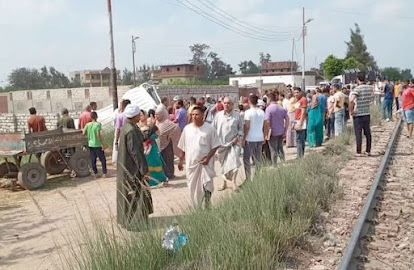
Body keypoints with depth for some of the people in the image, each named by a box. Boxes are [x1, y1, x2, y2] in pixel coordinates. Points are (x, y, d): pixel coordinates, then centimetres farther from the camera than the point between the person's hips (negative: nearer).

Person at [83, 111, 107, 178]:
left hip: (91, 144, 5)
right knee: (102, 159, 7)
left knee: (93, 160, 10)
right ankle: (104, 173, 8)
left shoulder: (88, 124, 1)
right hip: (97, 145, -5)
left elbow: (84, 133, 0)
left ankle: (95, 173, 16)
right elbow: (98, 135, -19)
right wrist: (103, 144, -14)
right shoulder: (98, 124, -13)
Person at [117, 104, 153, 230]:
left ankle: (127, 219, 33)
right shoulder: (131, 131, -23)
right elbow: (135, 152, -23)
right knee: (133, 195, 2)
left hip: (125, 166, 10)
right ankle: (131, 222, 13)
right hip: (132, 168, -10)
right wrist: (144, 170, -20)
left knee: (128, 194, 20)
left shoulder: (125, 127, 6)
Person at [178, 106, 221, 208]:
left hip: (205, 163, -3)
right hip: (191, 163, 3)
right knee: (193, 187, 10)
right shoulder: (187, 128, 4)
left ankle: (207, 206, 7)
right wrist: (181, 161, 11)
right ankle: (196, 208, 26)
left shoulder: (209, 128, -5)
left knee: (207, 186, -13)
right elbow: (183, 147, 11)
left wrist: (208, 157, -14)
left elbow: (215, 145, -4)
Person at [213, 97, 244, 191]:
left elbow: (241, 128, 4)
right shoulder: (218, 115, 4)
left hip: (233, 143, -3)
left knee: (234, 162, -16)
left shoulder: (237, 115, -2)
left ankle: (234, 181, -1)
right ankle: (224, 183, 27)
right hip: (221, 143, 3)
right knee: (223, 164, 13)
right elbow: (214, 127, 10)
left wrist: (238, 137, -10)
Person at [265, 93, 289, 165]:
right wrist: (285, 131, 9)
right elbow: (287, 119, 5)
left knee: (273, 150, 5)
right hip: (281, 132, 6)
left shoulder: (269, 108, -14)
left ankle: (274, 166, 12)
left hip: (273, 133, -6)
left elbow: (267, 121, -19)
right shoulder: (282, 108, 5)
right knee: (280, 149, 18)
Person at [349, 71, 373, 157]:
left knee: (358, 134, 0)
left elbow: (351, 100, -28)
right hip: (367, 113, 5)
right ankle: (368, 151, 20)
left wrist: (351, 110, -17)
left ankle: (359, 152, 3)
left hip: (358, 114, -5)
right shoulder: (370, 88, 4)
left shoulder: (357, 89, -15)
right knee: (368, 133, 13)